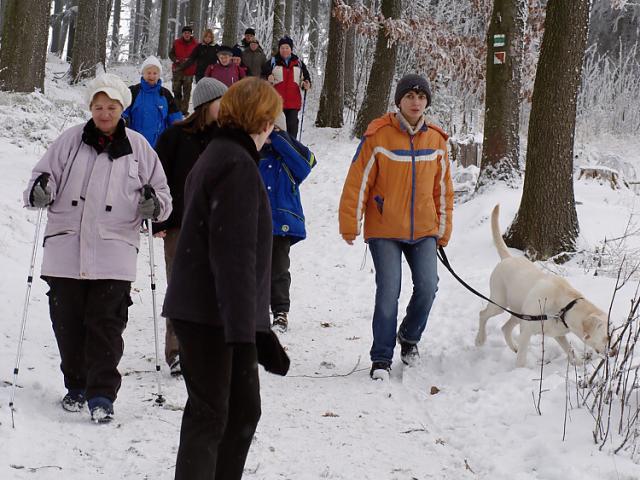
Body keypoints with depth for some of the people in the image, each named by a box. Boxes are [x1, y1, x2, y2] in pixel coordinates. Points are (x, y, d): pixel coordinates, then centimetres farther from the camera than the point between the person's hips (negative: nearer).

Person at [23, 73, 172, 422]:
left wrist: (154, 203, -10)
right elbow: (43, 175, 11)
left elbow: (162, 190, 13)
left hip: (114, 253, -2)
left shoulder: (137, 147, 7)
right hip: (66, 249, 2)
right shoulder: (70, 141, 7)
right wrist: (40, 191, -13)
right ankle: (76, 386, 24)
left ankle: (102, 395, -4)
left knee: (106, 325, -6)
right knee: (68, 322, 7)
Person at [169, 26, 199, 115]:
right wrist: (176, 60, -10)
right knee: (176, 90, 6)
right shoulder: (176, 42, 3)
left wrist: (190, 60, -11)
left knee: (187, 92, 0)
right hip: (178, 70, 2)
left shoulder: (195, 44, 0)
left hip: (189, 71, -1)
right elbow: (171, 54, 9)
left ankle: (184, 110, 3)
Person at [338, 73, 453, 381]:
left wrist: (443, 230, 14)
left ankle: (409, 336, 24)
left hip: (423, 231, 4)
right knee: (388, 292, -9)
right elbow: (358, 182, -7)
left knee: (427, 287, -6)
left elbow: (443, 188, 13)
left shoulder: (436, 140, 5)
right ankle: (381, 358, 5)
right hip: (384, 231, -3)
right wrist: (349, 225, -8)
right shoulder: (378, 136, -8)